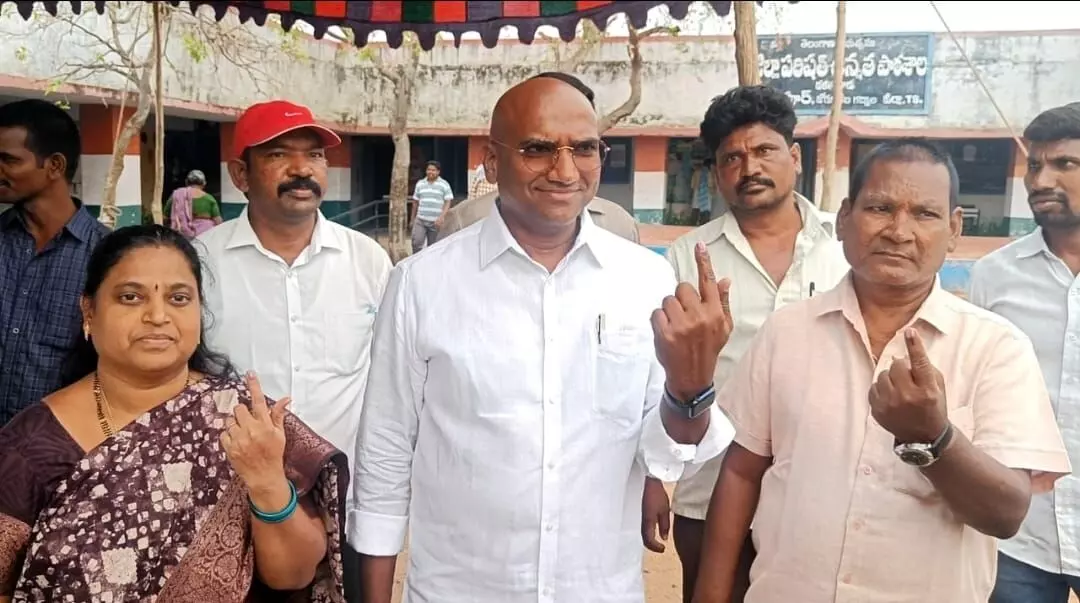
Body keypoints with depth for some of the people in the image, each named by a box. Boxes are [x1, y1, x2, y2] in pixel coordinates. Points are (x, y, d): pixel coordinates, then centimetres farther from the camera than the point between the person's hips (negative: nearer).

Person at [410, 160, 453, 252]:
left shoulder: (444, 185, 2)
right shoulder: (420, 184, 12)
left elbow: (448, 202, -4)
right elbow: (416, 202, 17)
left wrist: (442, 217, -17)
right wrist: (413, 219, 17)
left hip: (436, 222, -2)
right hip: (420, 220, 2)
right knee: (416, 242, -15)